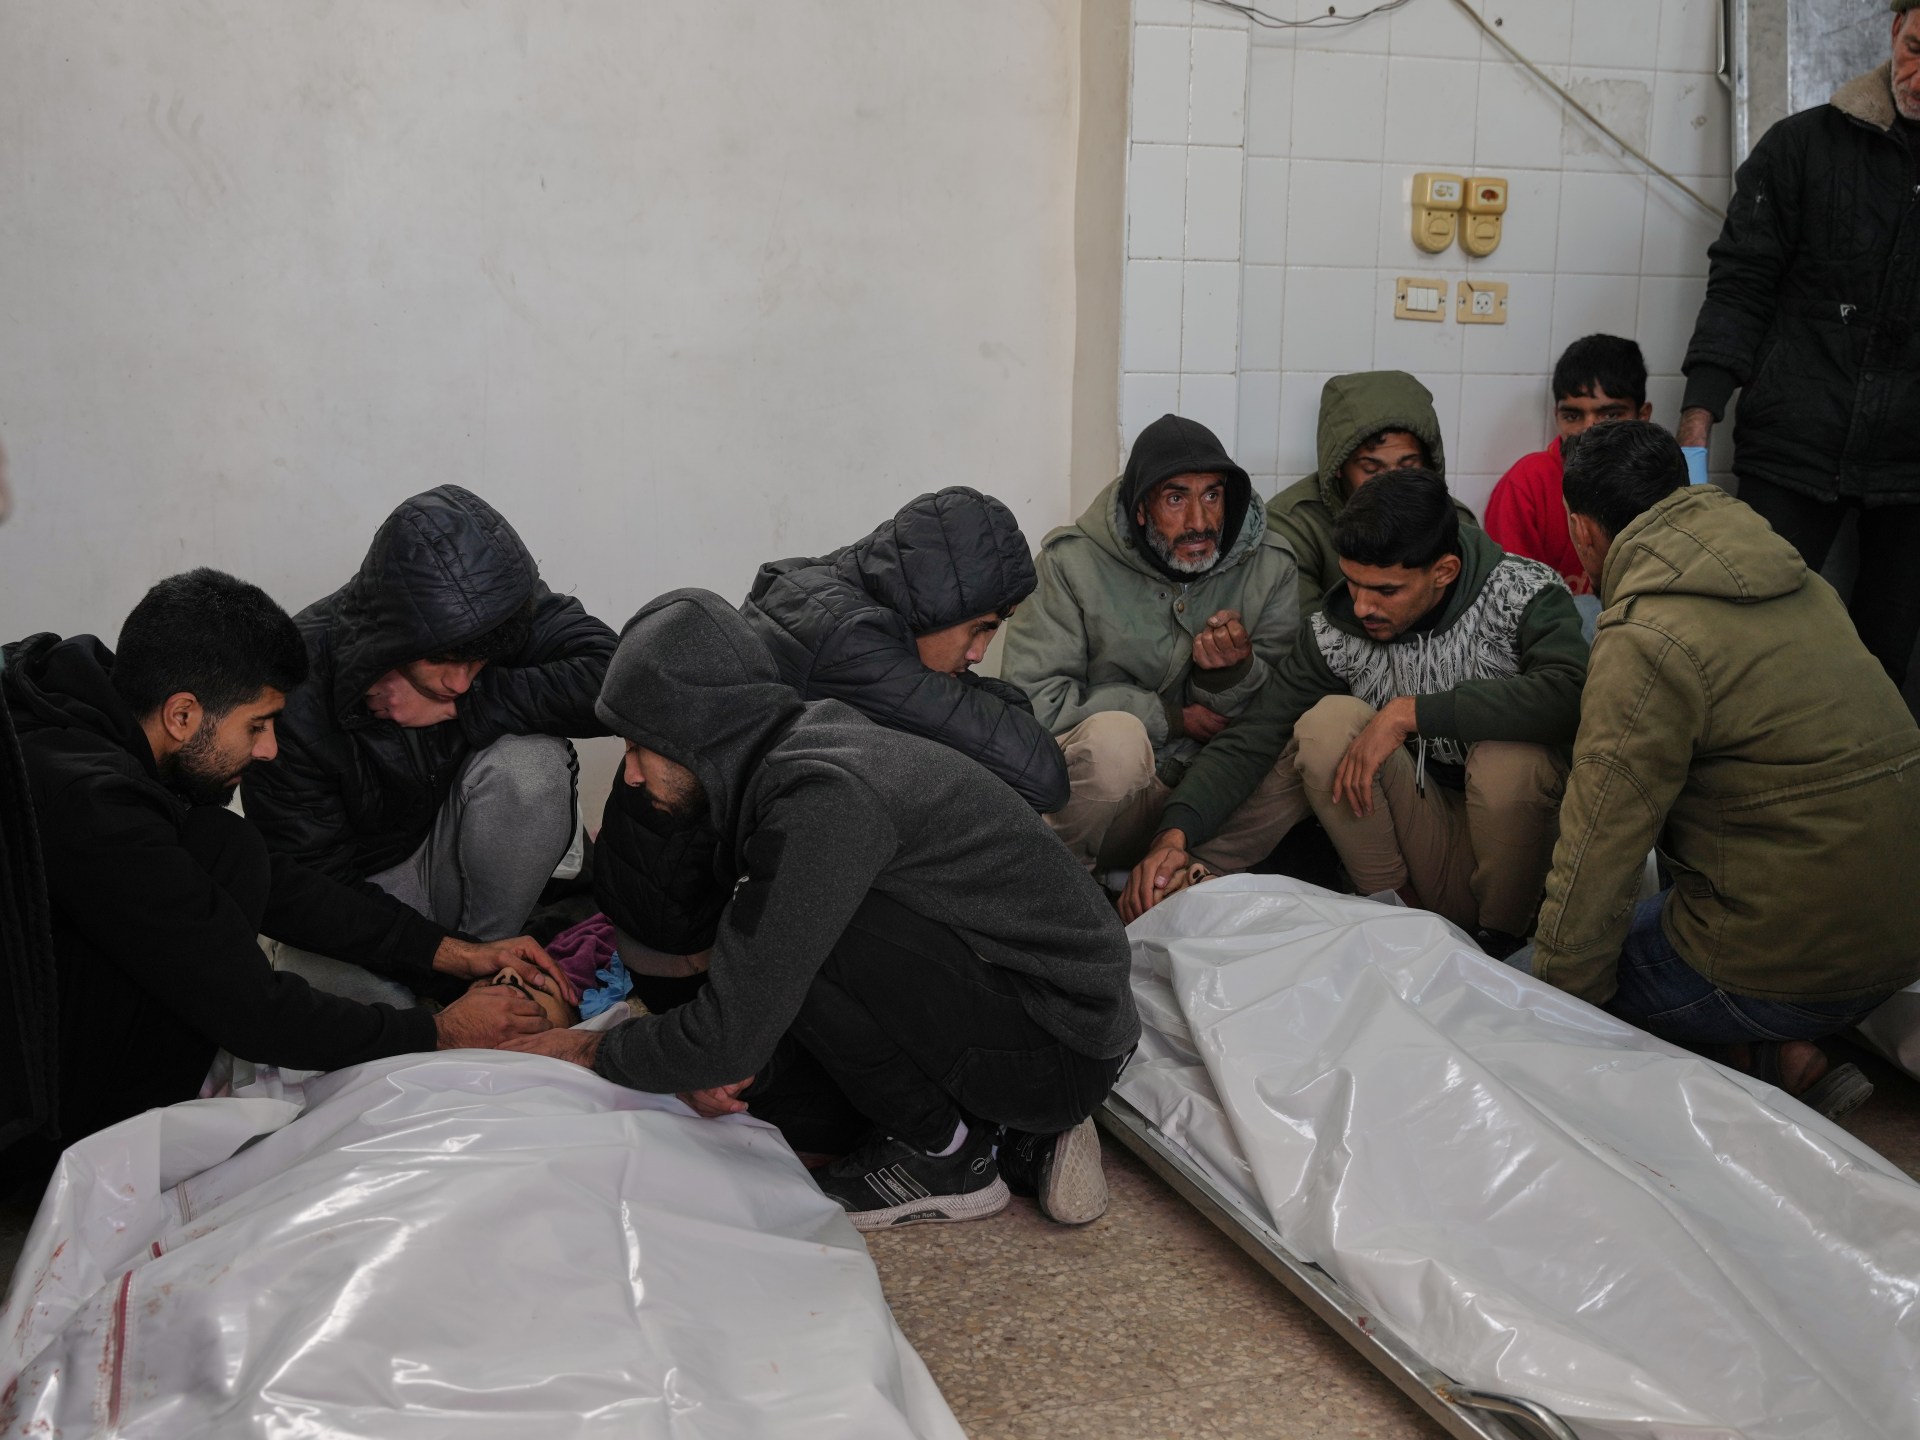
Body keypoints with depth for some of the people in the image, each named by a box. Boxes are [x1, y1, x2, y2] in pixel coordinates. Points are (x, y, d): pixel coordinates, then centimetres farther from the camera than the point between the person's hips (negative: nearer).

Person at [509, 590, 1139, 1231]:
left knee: (797, 937, -22)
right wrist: (736, 1064, -3)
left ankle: (942, 1155, -4)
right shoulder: (804, 747, 6)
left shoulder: (820, 798, -25)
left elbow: (732, 1034, -23)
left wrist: (592, 1052, -6)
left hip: (1060, 1050, -9)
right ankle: (1023, 1135, 11)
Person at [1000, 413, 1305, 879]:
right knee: (1113, 736, -37)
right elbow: (1032, 696, -16)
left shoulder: (1268, 565, -1)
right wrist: (1171, 718, -13)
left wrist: (1233, 672, -26)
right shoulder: (1075, 561, -9)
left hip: (1210, 793, 3)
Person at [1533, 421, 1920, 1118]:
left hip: (1787, 957, -8)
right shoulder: (1798, 582, 9)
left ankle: (1766, 1062, -2)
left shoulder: (1646, 642, -18)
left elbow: (1600, 845, -17)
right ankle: (1791, 1053, 7)